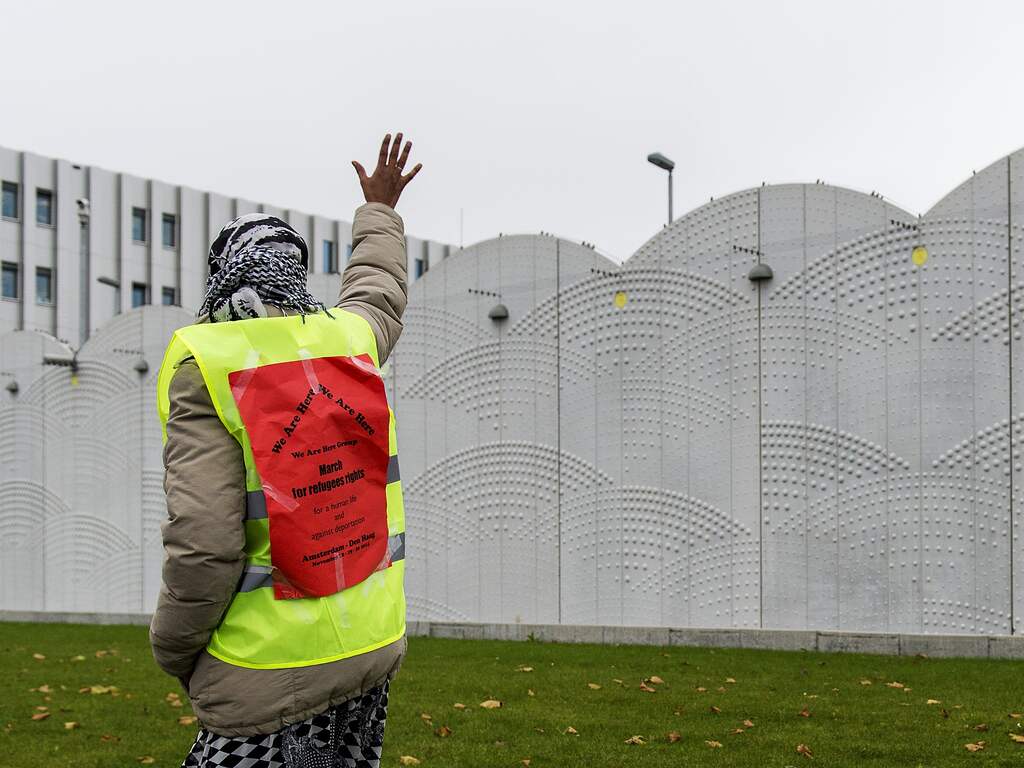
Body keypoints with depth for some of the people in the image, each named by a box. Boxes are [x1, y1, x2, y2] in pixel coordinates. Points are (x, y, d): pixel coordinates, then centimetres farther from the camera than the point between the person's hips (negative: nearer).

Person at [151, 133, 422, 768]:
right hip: (375, 644, 6)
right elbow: (380, 290, 32)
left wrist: (174, 650, -3)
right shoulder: (349, 336, 5)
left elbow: (206, 544, -18)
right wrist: (380, 212, 49)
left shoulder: (207, 365, -12)